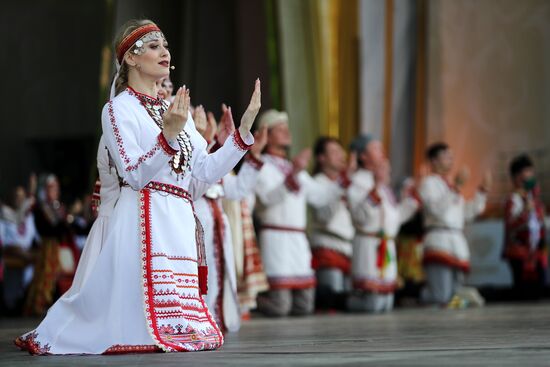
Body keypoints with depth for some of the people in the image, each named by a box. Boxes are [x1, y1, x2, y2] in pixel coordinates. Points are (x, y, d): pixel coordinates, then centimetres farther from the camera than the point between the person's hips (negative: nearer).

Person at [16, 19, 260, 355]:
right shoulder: (119, 109, -1)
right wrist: (168, 136, -26)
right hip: (146, 219, -7)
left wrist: (244, 129, 6)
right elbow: (134, 175, -12)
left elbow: (208, 171, 14)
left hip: (181, 222, 7)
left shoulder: (176, 111, 20)